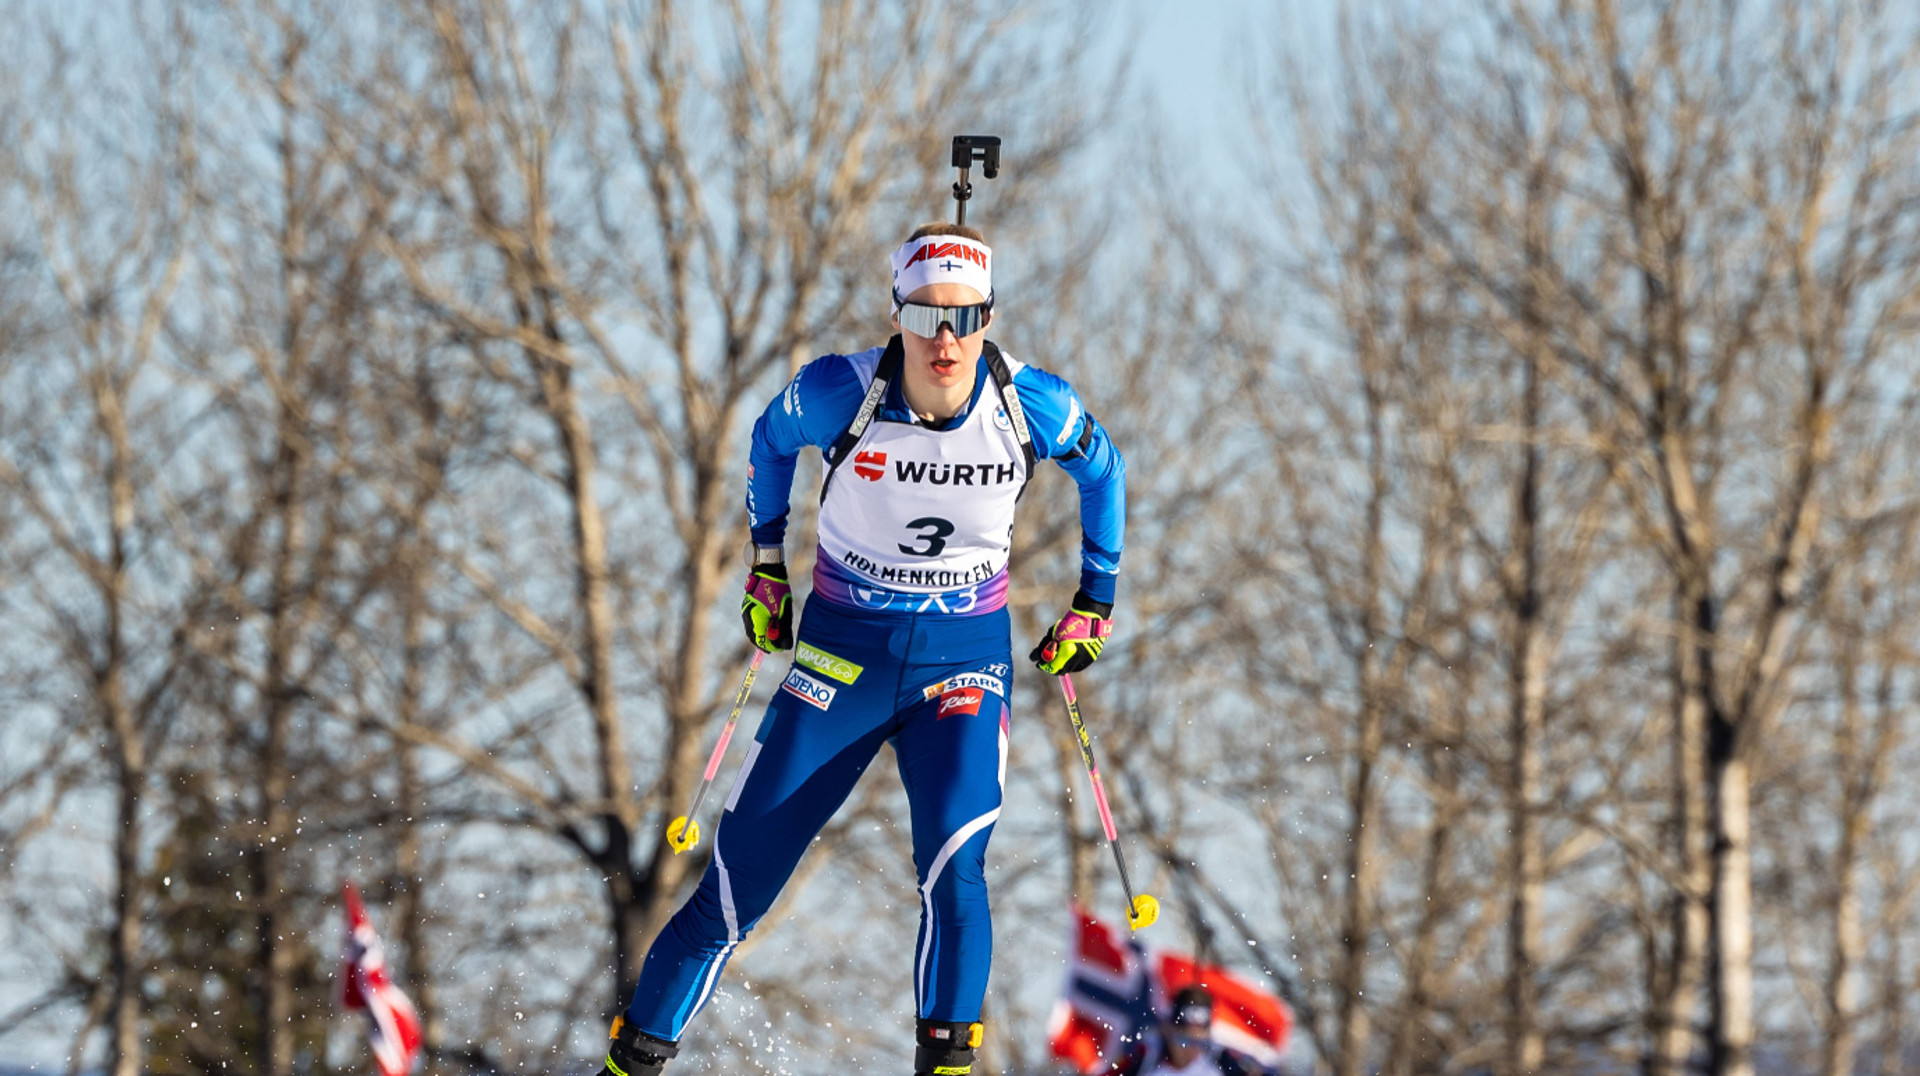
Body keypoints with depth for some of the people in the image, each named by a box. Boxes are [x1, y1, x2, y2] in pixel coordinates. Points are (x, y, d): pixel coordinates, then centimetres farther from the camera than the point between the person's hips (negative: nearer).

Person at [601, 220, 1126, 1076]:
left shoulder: (1030, 406, -15)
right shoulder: (839, 394, -17)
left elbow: (1102, 469, 8)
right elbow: (771, 439, 8)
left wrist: (1093, 603, 13)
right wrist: (765, 561, 15)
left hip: (964, 659, 0)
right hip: (842, 651, 0)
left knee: (952, 867, -23)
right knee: (740, 876, 0)